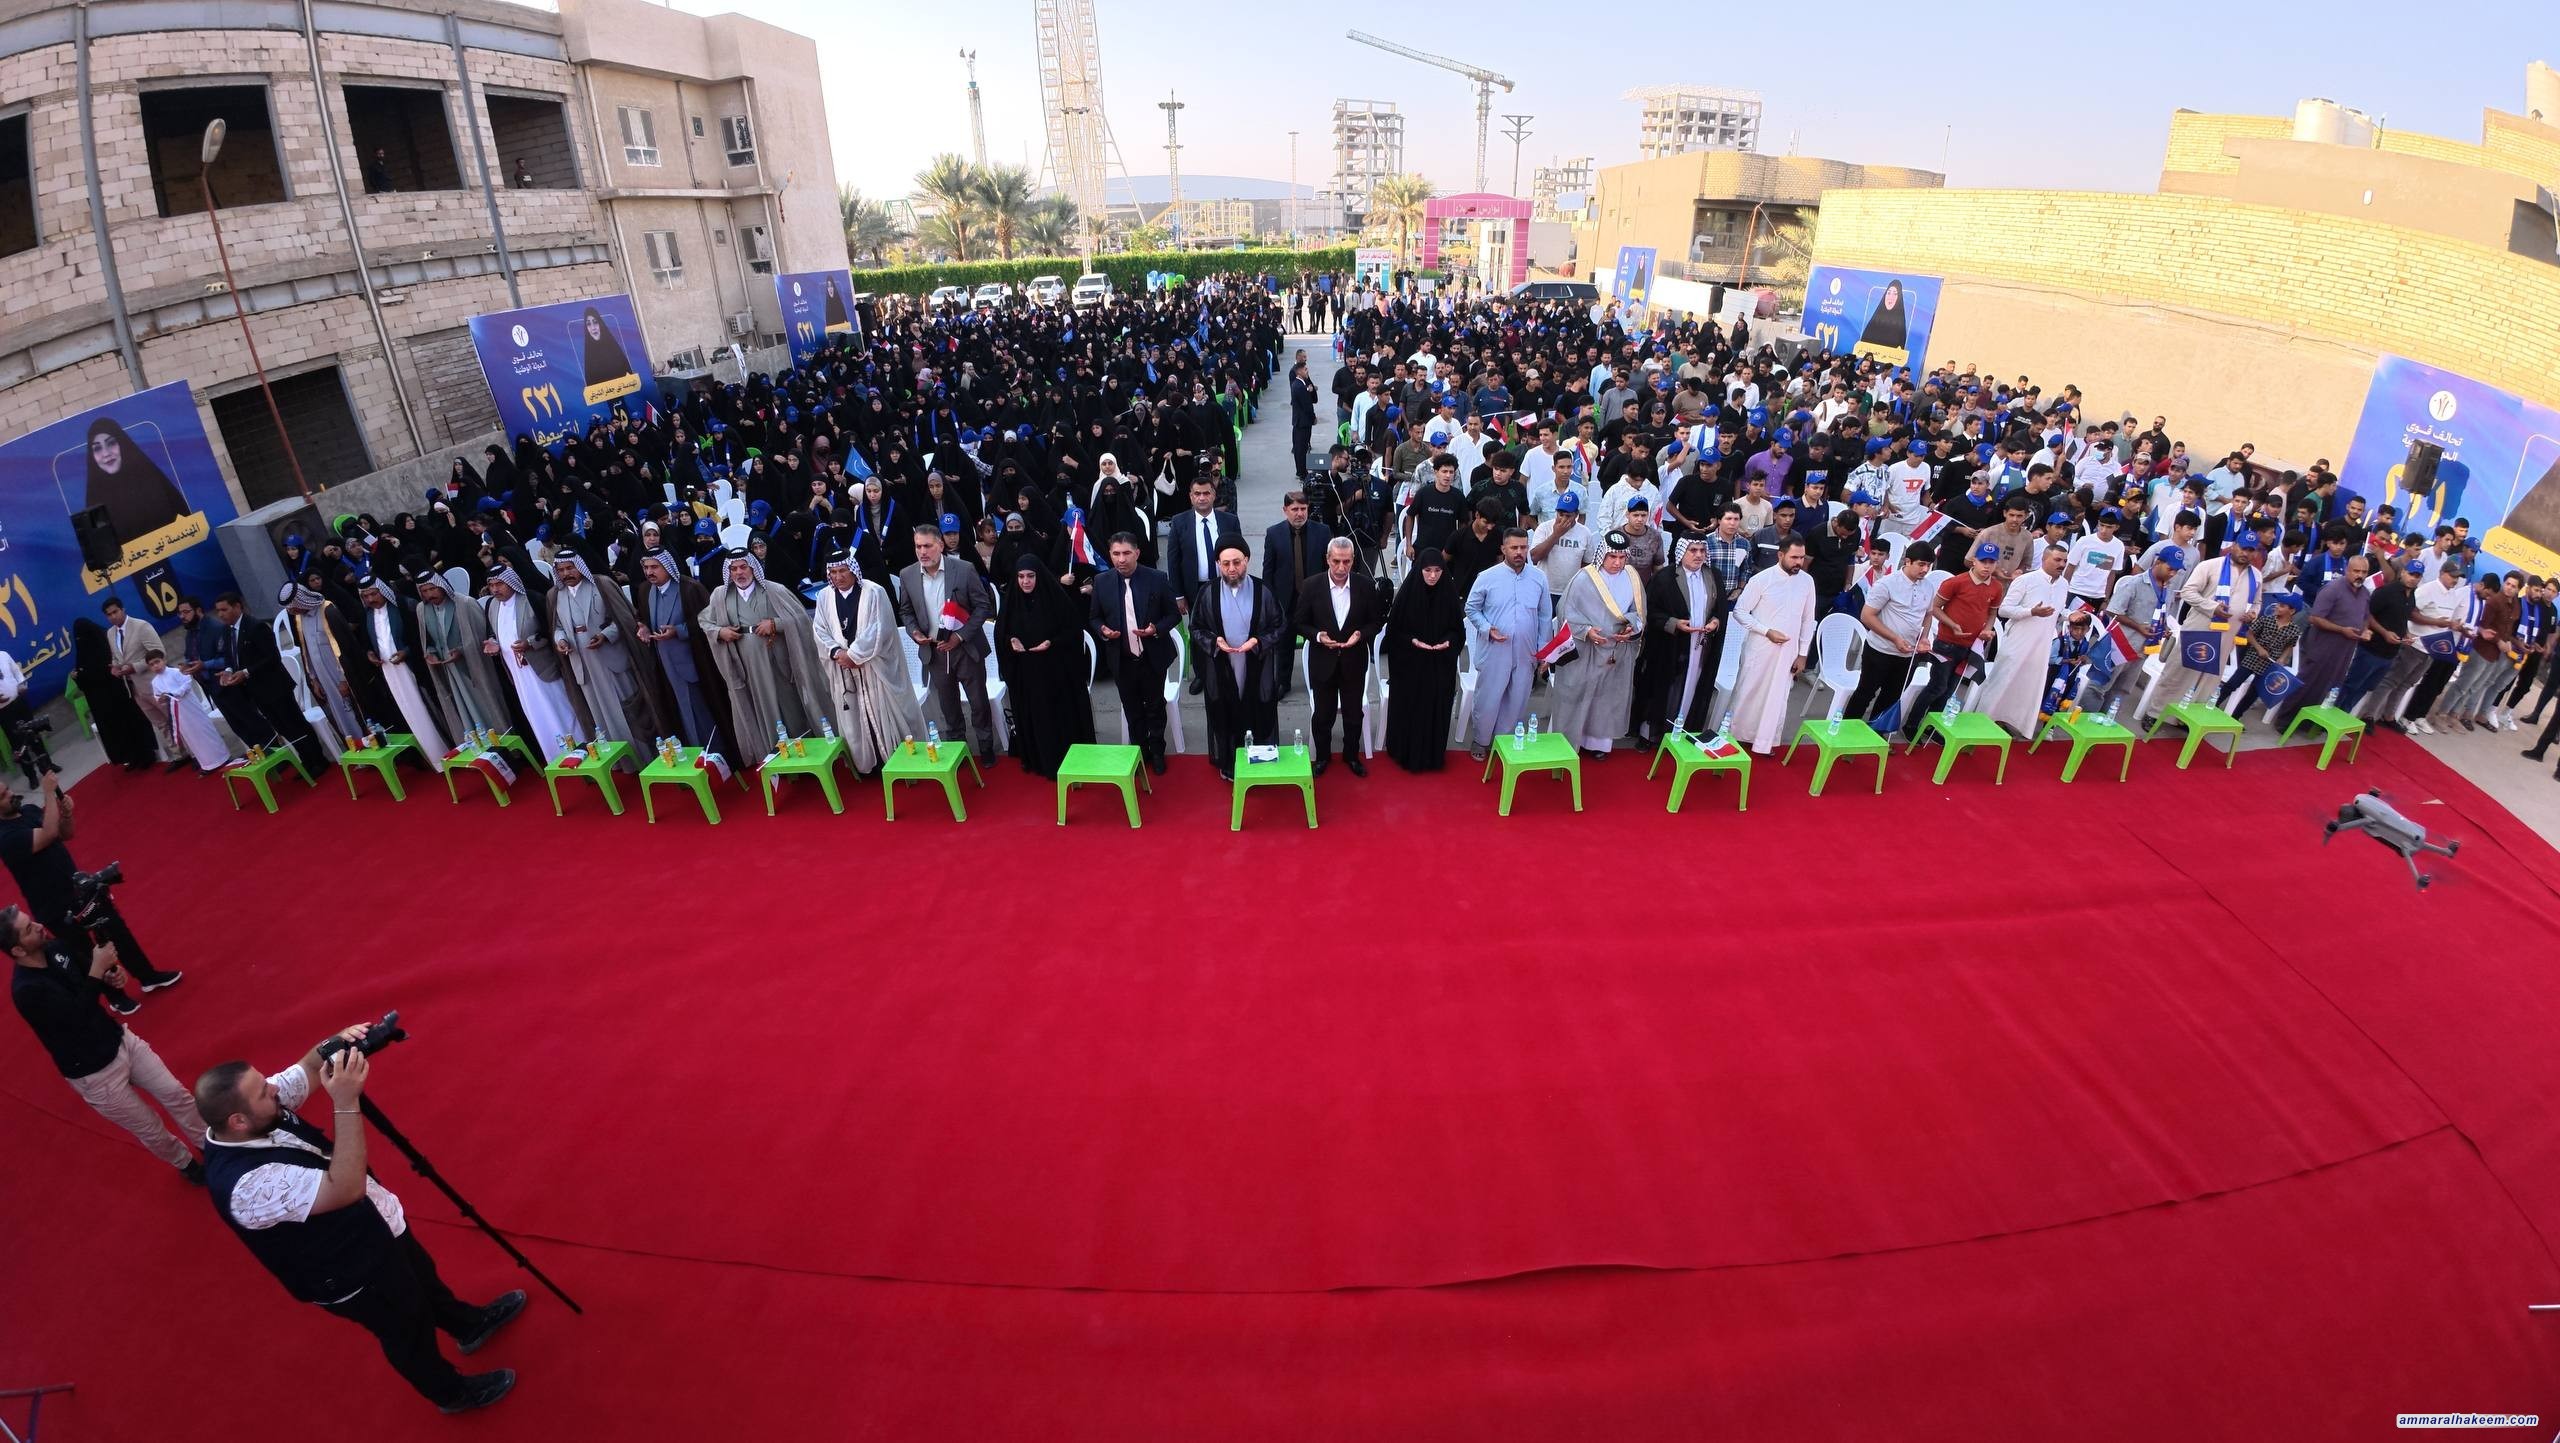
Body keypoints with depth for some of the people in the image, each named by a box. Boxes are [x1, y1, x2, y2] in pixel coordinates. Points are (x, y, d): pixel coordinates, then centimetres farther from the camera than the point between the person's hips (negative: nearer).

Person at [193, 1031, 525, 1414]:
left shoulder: (253, 1115, -17)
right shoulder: (246, 1184, -41)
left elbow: (308, 1069, -4)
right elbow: (345, 1189, -44)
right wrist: (346, 1103, -47)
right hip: (354, 1272, -8)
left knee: (422, 1277, 32)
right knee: (409, 1333, 20)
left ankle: (469, 1324, 60)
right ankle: (453, 1392, 46)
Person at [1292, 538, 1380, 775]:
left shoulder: (1366, 586, -8)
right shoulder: (1311, 587, -11)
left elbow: (1375, 622, 1)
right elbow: (1301, 623, -2)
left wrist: (1360, 635, -19)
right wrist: (1318, 636, -21)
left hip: (1354, 662, 1)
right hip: (1323, 662, -1)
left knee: (1353, 713, 14)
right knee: (1323, 714, 13)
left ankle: (1352, 755, 35)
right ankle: (1322, 756, 33)